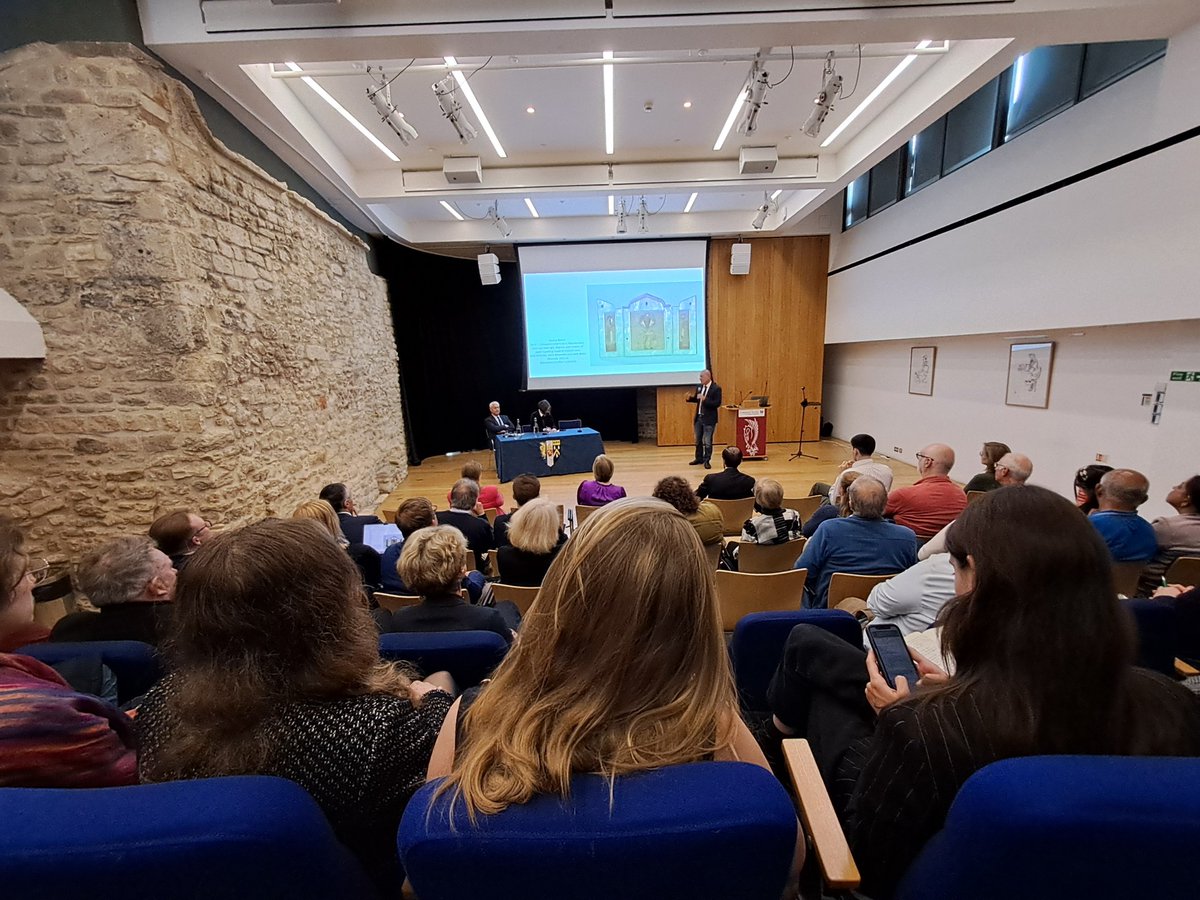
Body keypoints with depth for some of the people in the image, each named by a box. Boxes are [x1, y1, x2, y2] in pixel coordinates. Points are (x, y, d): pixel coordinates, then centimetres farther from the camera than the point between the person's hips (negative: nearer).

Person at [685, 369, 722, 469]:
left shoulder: (716, 388, -12)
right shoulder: (699, 386, 7)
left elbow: (717, 404, -17)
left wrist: (705, 399, -26)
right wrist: (689, 398, -3)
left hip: (709, 419, -7)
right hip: (698, 417, 7)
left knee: (707, 441, 0)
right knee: (698, 440, 16)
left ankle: (707, 461, 11)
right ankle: (699, 459, 29)